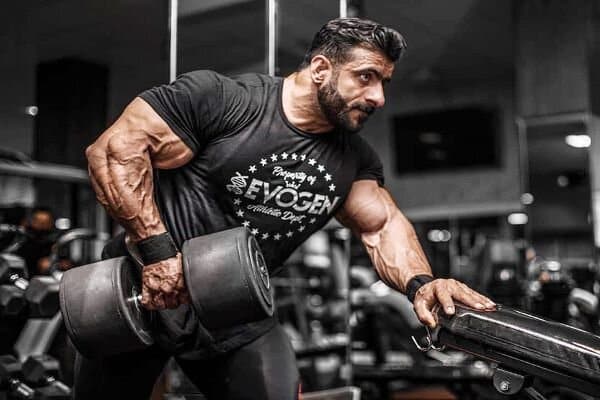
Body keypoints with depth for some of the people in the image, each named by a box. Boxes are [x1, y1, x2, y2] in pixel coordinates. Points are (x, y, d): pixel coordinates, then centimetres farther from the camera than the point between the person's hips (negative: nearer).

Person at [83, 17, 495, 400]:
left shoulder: (354, 160, 2)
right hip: (144, 285, -4)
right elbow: (114, 148, -18)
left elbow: (383, 224, -4)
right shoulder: (219, 99, -17)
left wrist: (420, 283, -25)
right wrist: (155, 247, -25)